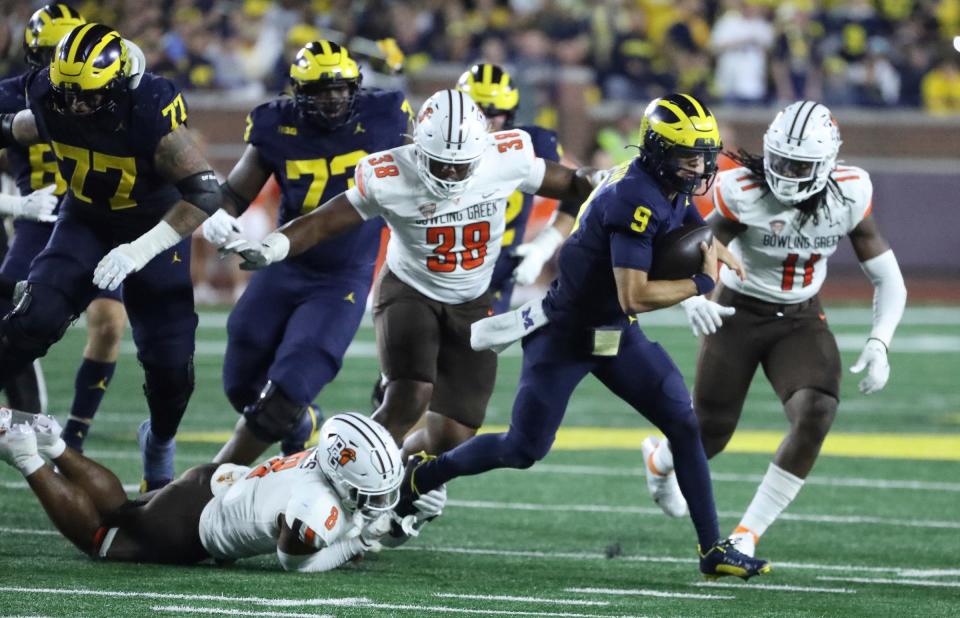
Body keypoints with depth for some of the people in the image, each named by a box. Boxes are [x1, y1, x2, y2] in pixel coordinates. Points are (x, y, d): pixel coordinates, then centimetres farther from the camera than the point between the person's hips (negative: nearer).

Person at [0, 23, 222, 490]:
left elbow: (205, 192, -34)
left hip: (155, 227, -2)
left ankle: (160, 443, 29)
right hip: (86, 220, 2)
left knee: (170, 363, -1)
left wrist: (143, 250, -38)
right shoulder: (51, 100, -20)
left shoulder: (152, 112, -34)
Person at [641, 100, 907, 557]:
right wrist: (693, 299, -39)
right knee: (709, 435, 6)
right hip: (738, 313, -2)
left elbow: (887, 279, -6)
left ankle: (748, 533, -10)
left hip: (801, 319, 2)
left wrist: (879, 344, -19)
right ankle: (659, 462, 48)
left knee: (815, 415, -23)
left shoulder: (849, 196, -15)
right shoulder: (744, 194, -24)